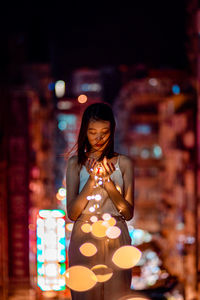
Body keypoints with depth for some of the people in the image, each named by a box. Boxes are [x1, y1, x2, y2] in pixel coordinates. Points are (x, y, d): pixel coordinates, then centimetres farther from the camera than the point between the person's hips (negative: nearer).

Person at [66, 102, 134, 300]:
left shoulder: (123, 163, 2)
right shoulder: (75, 163, 2)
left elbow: (128, 213, -3)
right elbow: (72, 213, -6)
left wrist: (107, 181, -15)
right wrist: (92, 180, -16)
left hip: (116, 239, 0)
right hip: (84, 238, 0)